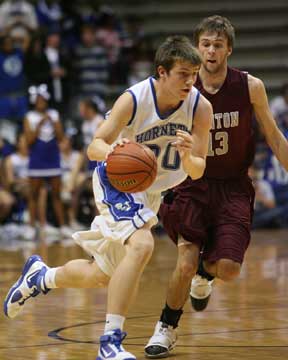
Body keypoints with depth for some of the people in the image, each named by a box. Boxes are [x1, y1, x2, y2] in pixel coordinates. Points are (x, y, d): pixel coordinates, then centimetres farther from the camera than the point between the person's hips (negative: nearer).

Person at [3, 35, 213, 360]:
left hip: (152, 192, 5)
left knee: (100, 276, 15)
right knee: (141, 245, -32)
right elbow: (94, 147, -22)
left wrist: (187, 156, -38)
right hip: (117, 179, -5)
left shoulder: (200, 107, -18)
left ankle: (39, 276, 44)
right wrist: (109, 151, -45)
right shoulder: (134, 100, -26)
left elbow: (197, 172, -15)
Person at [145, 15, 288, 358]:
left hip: (233, 188, 1)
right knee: (186, 263, -15)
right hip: (193, 184, 0)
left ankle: (204, 273, 26)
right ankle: (166, 328, 11)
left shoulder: (250, 87, -7)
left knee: (228, 268, -13)